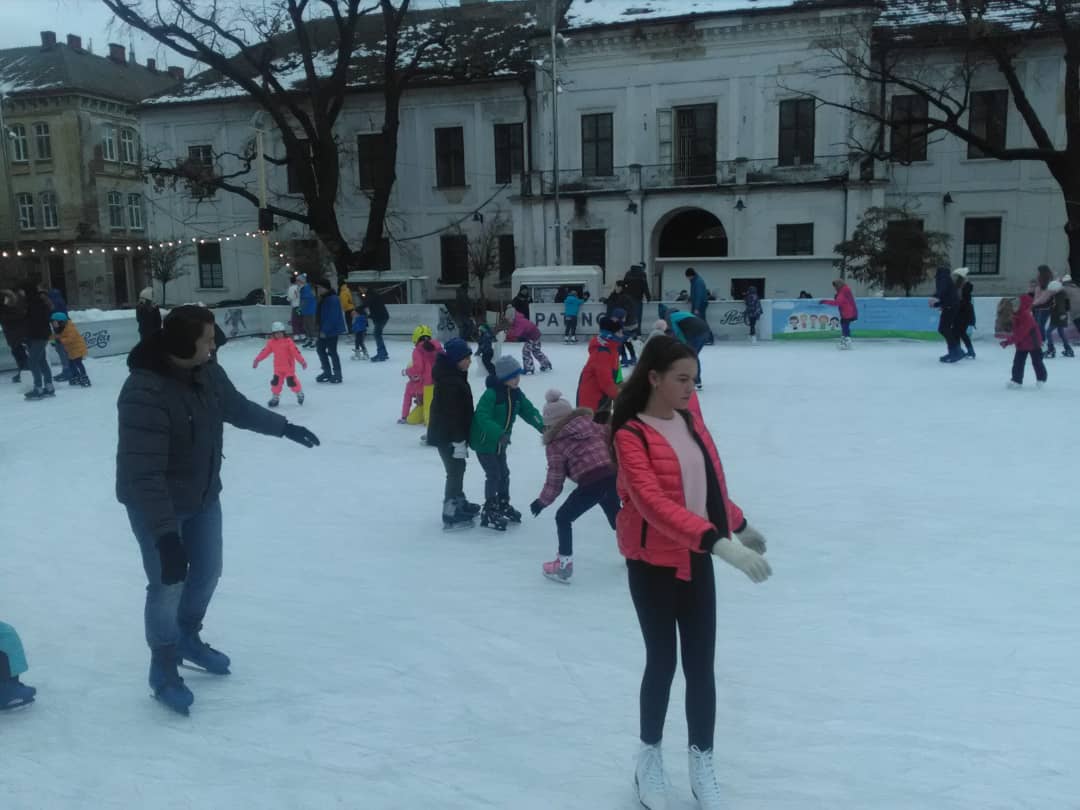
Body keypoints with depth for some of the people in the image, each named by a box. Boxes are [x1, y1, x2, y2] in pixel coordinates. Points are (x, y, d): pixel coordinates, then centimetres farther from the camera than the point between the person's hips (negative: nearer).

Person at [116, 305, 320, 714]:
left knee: (207, 572, 19)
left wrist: (285, 427, 21)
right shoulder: (144, 393, -33)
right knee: (168, 584, 1)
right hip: (155, 504, -7)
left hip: (203, 496, 7)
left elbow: (238, 407, 12)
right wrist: (165, 533, -39)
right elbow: (143, 473, -36)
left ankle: (188, 637, 46)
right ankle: (163, 668, 25)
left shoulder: (207, 373, -10)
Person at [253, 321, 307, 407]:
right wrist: (257, 359, 2)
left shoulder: (288, 341, -14)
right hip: (278, 367, 4)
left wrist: (302, 361, -19)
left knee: (291, 382, -2)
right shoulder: (271, 342, -2)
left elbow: (295, 351, -17)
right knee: (275, 381, 4)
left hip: (289, 366, -4)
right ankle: (275, 397, 19)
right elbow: (265, 352, 3)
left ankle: (299, 393, 22)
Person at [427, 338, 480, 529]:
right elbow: (451, 413, -27)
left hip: (449, 434, 10)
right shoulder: (449, 381, -26)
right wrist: (459, 441, -25)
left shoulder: (455, 375, 8)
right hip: (448, 436, -10)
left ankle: (459, 503, 41)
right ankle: (450, 515, 8)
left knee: (458, 469, 24)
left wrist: (462, 438, 22)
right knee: (455, 472, -1)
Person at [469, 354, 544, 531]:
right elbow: (482, 417, -35)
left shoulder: (516, 394, -1)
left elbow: (529, 410, 0)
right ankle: (489, 512, 5)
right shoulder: (491, 394, -27)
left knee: (503, 473, 15)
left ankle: (503, 506, 32)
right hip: (484, 441, -8)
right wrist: (499, 434, -47)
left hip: (500, 442, 8)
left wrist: (542, 426, -16)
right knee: (493, 475, -7)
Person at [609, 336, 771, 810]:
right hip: (652, 563, -5)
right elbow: (652, 501, -33)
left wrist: (738, 524, 23)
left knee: (701, 665, 10)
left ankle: (702, 765, 27)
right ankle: (650, 757, 33)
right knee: (662, 662, 9)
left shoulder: (689, 419, 1)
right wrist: (718, 540, -41)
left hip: (696, 558, 5)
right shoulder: (630, 435, -20)